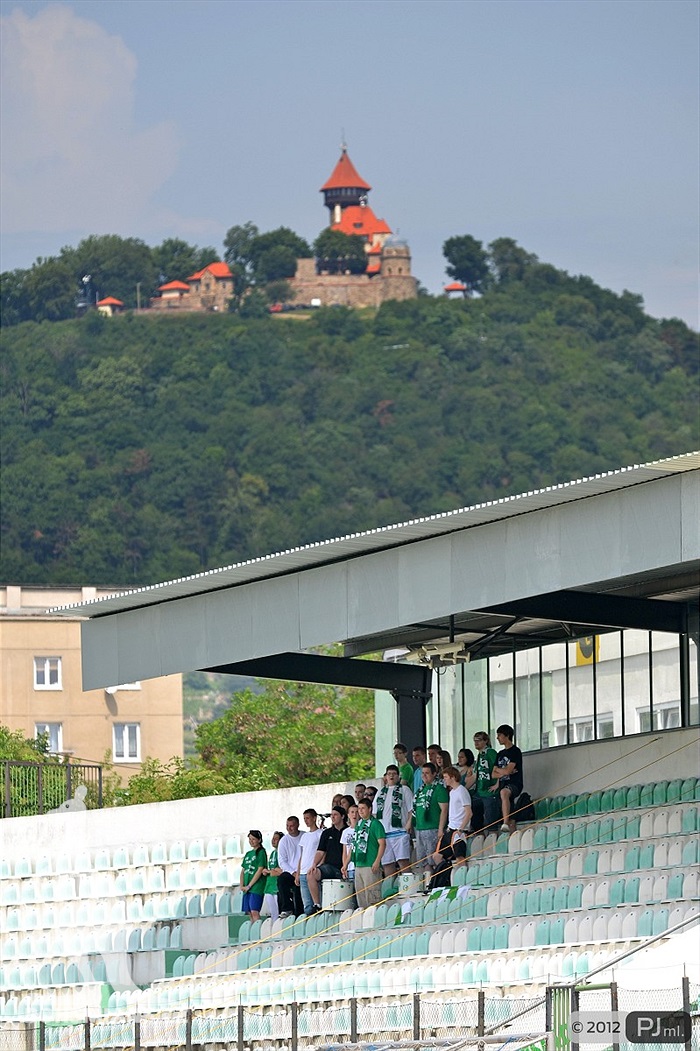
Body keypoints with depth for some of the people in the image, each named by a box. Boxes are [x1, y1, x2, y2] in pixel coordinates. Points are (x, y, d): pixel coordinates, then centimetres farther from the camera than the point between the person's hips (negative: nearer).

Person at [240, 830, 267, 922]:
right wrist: (242, 886, 4)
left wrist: (249, 886, -11)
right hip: (247, 888, 7)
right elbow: (243, 871, 18)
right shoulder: (248, 854, 17)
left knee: (254, 912, -16)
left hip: (257, 886, -7)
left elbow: (260, 870, -10)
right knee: (250, 913, 4)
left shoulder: (261, 852, -4)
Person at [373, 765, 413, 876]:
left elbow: (411, 810, 2)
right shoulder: (380, 792, 21)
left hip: (400, 830, -5)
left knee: (402, 861, -14)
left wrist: (408, 825, -8)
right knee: (387, 863, 2)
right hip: (383, 832, 5)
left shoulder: (404, 790, 8)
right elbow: (375, 813, 21)